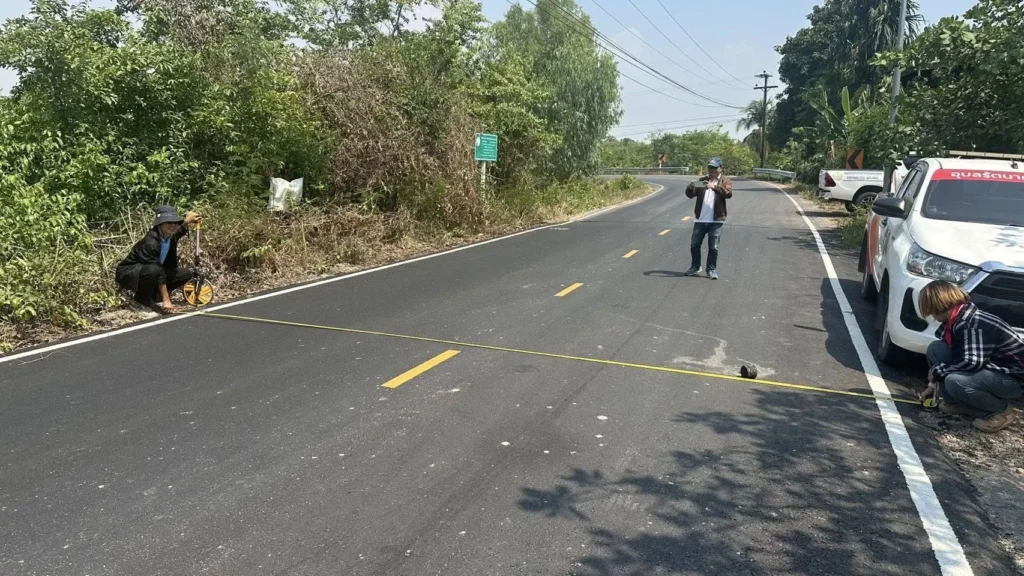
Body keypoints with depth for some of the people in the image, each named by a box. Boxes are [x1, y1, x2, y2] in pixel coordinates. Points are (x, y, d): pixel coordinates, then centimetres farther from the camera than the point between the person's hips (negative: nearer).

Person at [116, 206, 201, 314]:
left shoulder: (171, 236, -9)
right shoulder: (150, 243, -31)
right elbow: (159, 273, -31)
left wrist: (186, 221, -3)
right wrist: (166, 300, -30)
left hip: (153, 273, 8)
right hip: (129, 274, -8)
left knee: (186, 274, -4)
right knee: (154, 270, -39)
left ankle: (151, 294, 5)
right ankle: (143, 299, -12)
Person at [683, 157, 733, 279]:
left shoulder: (725, 181, 3)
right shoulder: (702, 180, 11)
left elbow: (728, 193, -17)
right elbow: (690, 194, 2)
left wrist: (714, 187, -30)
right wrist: (692, 186, -20)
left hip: (716, 220, -3)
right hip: (700, 219, 3)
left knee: (713, 247, 1)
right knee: (694, 245, 7)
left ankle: (712, 270, 13)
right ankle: (695, 267, 23)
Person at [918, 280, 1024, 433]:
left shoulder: (971, 324, -27)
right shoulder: (957, 319, 2)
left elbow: (972, 362, -32)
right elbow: (956, 357, 16)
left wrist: (937, 370, -17)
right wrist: (934, 381, 18)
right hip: (989, 367, 9)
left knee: (955, 382, -33)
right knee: (935, 349, -2)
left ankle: (1000, 410, -6)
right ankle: (958, 402, 7)